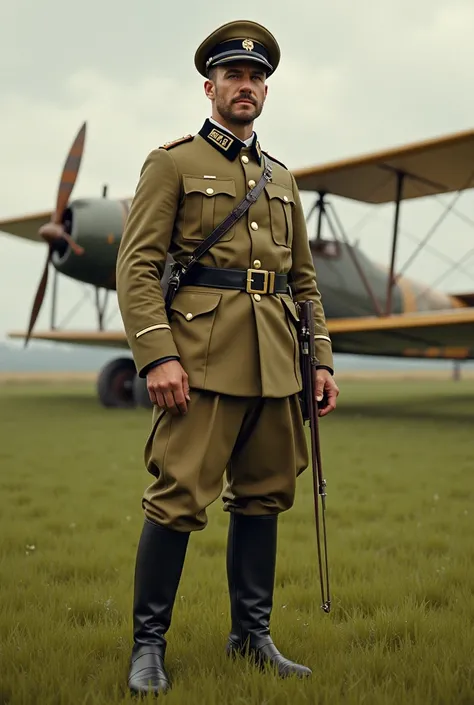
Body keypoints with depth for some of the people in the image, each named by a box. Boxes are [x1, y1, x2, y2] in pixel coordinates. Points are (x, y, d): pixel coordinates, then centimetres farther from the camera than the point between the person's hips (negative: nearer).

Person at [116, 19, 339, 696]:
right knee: (179, 496, -8)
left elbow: (304, 279, 21)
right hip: (202, 355, -5)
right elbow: (137, 265, -5)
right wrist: (157, 355, -16)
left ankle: (252, 634, 22)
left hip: (275, 362, 6)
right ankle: (148, 645, 7)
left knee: (264, 494, 9)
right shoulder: (171, 162, 5)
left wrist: (321, 359, 11)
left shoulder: (282, 178, 21)